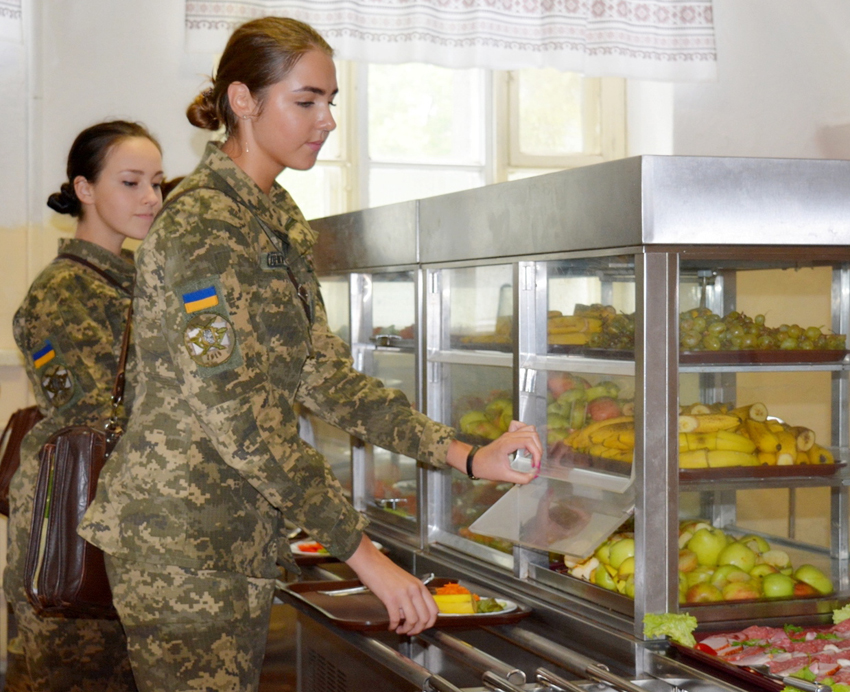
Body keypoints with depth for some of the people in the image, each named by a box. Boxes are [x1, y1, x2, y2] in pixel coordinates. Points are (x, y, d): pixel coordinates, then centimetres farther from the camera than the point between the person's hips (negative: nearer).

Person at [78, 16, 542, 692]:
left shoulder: (279, 220, 13)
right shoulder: (205, 224, -17)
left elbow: (324, 376, 13)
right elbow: (236, 414, -23)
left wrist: (468, 456, 3)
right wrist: (364, 553, -22)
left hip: (241, 532, 9)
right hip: (181, 537, -9)